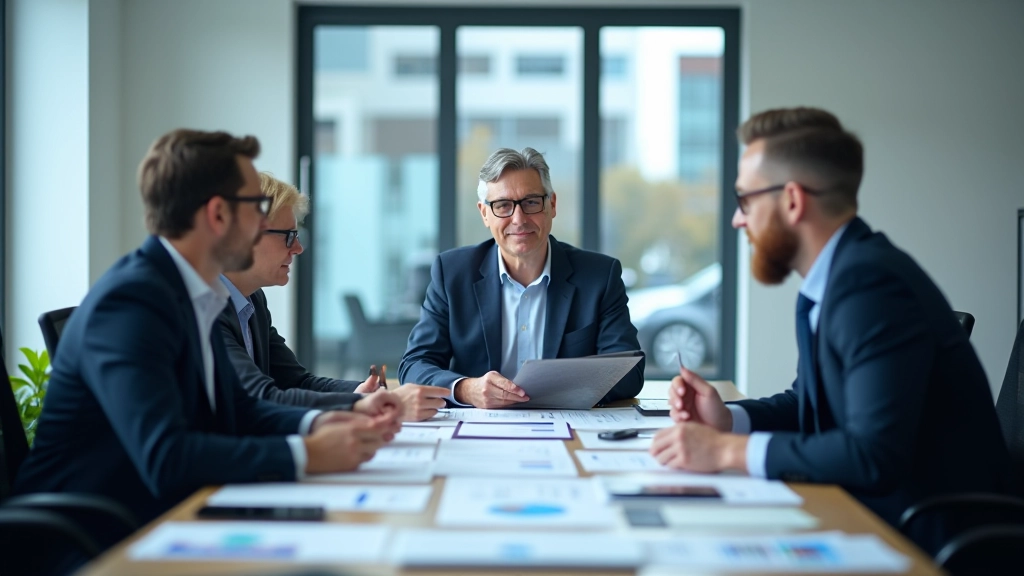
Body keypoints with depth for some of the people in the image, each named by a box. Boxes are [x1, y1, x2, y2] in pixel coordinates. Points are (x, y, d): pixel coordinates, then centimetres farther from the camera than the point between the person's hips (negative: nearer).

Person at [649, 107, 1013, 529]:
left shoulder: (871, 282, -22)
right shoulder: (835, 277, 8)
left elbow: (876, 455, -29)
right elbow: (808, 402, 20)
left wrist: (727, 450, -24)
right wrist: (727, 419, 1)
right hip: (871, 510, 8)